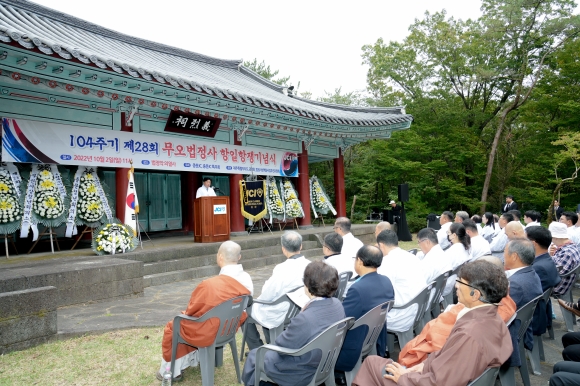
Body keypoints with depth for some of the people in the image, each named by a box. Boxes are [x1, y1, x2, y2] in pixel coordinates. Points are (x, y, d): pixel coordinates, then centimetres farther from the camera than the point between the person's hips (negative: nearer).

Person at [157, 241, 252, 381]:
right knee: (187, 323, 33)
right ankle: (191, 360, 45)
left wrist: (186, 313, 8)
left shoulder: (210, 285, -33)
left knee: (171, 328, 22)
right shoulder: (247, 279, -14)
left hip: (207, 334, -6)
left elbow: (191, 311, -15)